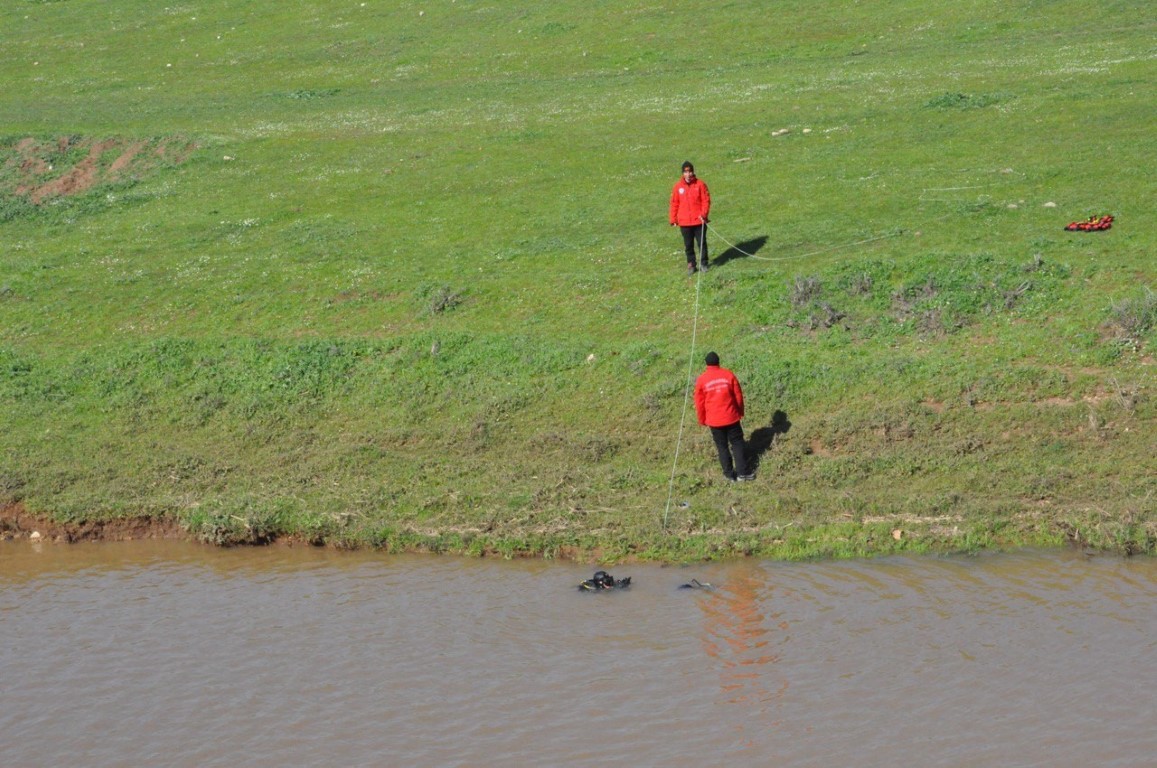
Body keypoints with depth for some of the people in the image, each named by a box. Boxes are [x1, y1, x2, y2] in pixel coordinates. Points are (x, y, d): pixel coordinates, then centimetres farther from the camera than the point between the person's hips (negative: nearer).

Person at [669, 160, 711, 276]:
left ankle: (703, 263, 17)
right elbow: (674, 203, 5)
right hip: (684, 222, 2)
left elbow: (706, 200, -4)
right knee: (688, 245, 8)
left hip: (699, 221, -2)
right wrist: (673, 219, 3)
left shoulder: (700, 184, -4)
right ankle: (691, 264, 18)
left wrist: (704, 214, -15)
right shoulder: (678, 186, 1)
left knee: (702, 242, 5)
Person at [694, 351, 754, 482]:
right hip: (731, 417, 0)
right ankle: (742, 472, 10)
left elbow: (699, 403, -1)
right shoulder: (728, 375, -7)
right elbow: (738, 396, 0)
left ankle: (729, 474, 14)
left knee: (722, 446, 11)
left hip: (714, 420, 0)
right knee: (737, 443, 11)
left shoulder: (701, 380, -7)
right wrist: (740, 412, 16)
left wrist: (702, 420, 12)